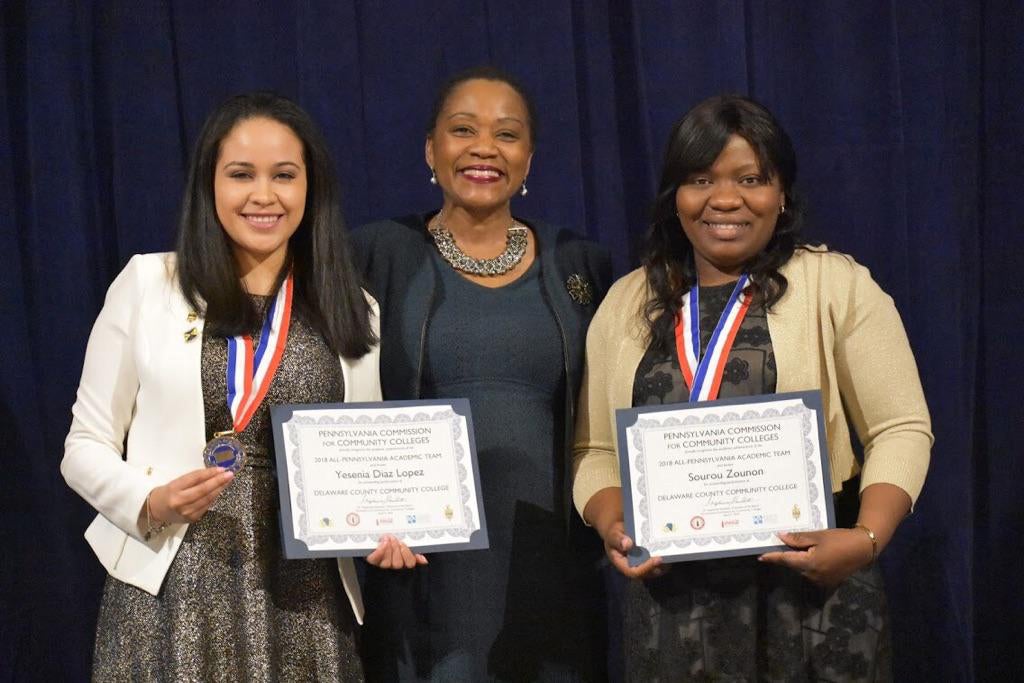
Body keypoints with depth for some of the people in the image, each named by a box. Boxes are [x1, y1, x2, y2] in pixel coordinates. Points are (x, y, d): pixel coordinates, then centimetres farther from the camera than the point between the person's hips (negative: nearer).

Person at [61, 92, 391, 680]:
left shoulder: (352, 310, 7)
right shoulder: (148, 283, 0)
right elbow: (86, 446, 2)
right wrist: (150, 503, -17)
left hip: (303, 602, 2)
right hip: (173, 596, -2)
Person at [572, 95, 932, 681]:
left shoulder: (838, 284, -1)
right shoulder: (628, 302, 9)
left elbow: (900, 429, -2)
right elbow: (598, 449, 10)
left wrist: (869, 538, -17)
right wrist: (613, 528, -9)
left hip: (812, 589, -2)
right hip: (673, 597, 2)